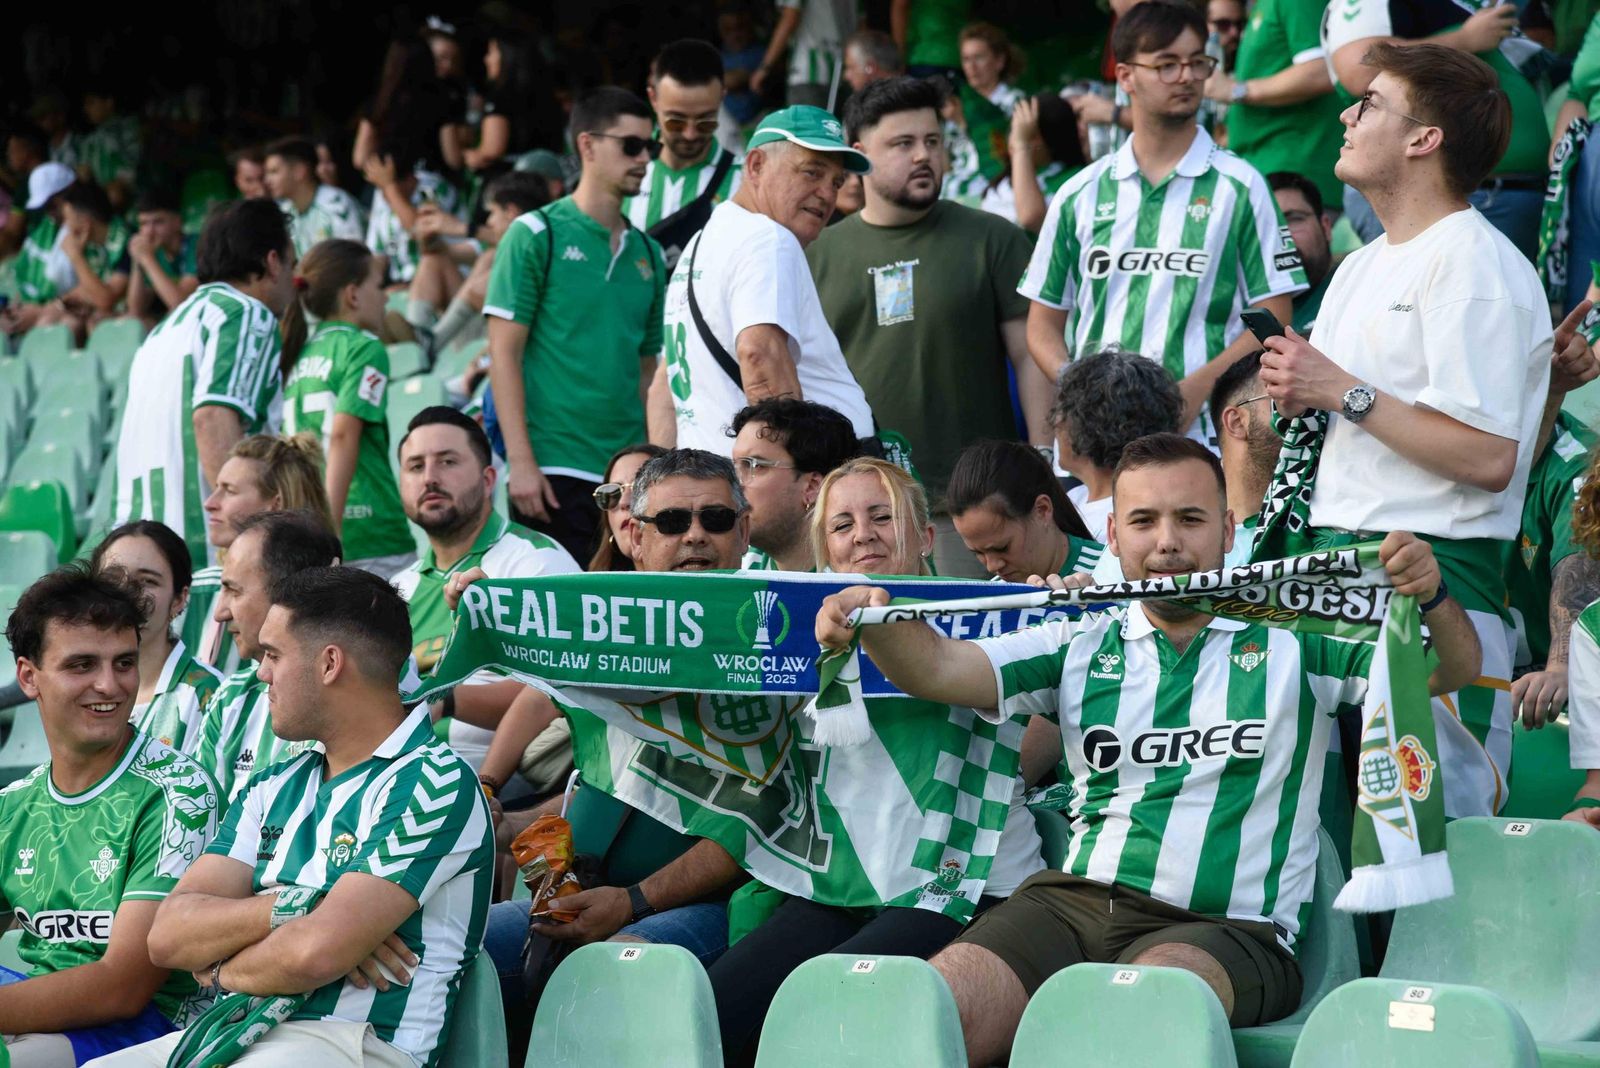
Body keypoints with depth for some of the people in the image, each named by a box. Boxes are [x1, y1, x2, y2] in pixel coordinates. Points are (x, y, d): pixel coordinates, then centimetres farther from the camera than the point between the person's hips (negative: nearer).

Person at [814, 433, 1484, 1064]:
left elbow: (1449, 670, 4)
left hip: (1226, 927, -3)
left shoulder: (1293, 635, 11)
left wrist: (1429, 597, -19)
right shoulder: (1083, 647, 17)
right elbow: (940, 668, 6)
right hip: (1077, 898, 3)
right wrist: (874, 620, -16)